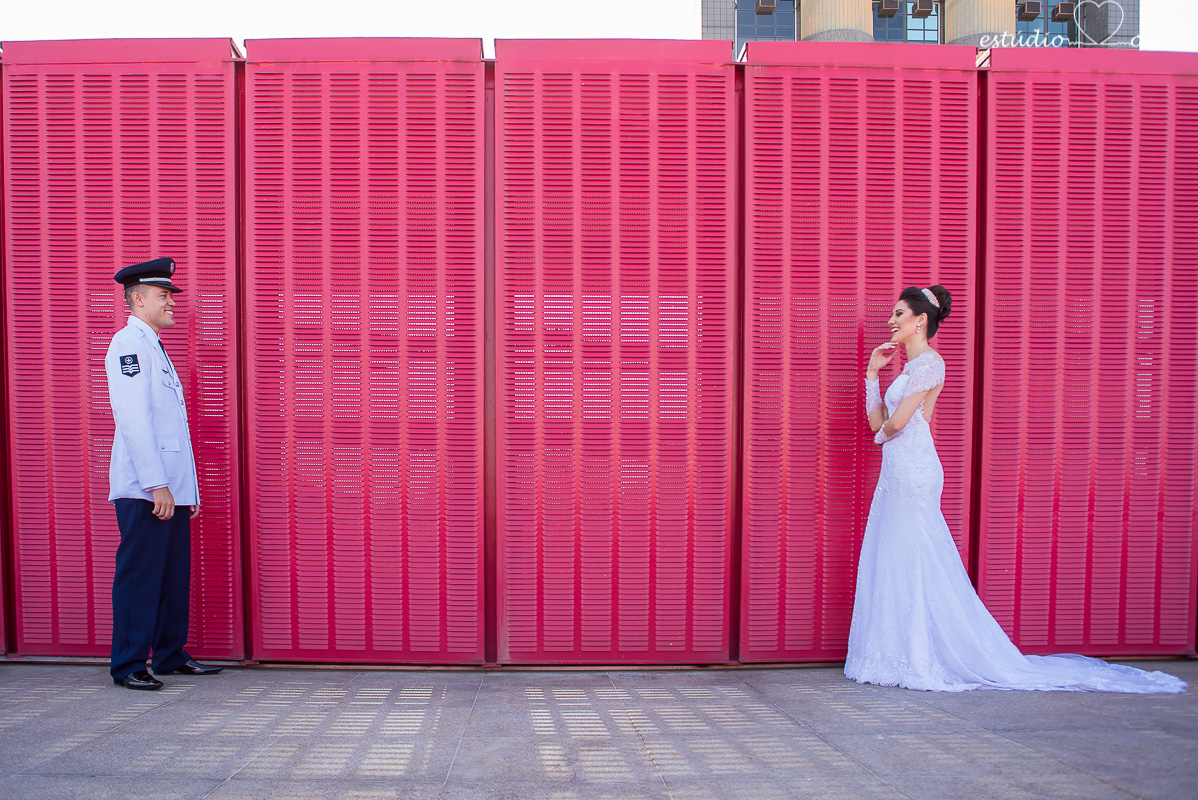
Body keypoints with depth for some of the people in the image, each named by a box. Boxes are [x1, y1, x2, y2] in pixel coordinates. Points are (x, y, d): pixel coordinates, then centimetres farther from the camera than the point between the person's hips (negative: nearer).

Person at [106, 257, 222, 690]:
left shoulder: (154, 347, 22)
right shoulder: (129, 344, -7)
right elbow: (134, 419, -17)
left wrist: (189, 489, 19)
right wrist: (157, 485, -22)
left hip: (171, 490, 9)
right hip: (143, 491, -9)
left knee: (175, 575, 12)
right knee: (139, 575, -3)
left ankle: (170, 655, 21)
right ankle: (128, 666, 6)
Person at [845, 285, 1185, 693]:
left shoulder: (929, 361, -10)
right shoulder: (910, 366, 19)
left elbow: (897, 421, -18)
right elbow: (876, 421, 15)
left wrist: (883, 434, 3)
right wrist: (873, 371, 12)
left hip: (914, 474, -10)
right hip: (896, 475, 10)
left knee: (914, 565, -5)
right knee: (892, 565, 10)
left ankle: (925, 661, 4)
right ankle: (905, 658, 17)